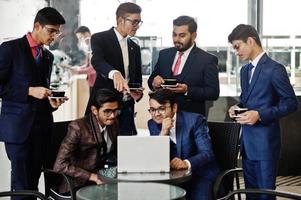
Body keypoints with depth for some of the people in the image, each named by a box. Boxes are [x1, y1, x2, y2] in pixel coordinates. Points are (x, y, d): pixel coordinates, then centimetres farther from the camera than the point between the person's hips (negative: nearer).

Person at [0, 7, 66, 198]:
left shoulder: (48, 56, 16)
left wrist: (51, 102, 1)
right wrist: (29, 91, -16)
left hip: (41, 126, 6)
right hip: (18, 126, -6)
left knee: (33, 182, 8)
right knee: (22, 184, -6)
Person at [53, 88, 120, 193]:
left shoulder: (114, 124, 3)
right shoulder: (78, 127, -15)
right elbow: (59, 165, -20)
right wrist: (92, 177, -25)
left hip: (101, 180, 7)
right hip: (78, 185, -7)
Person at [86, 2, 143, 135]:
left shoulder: (135, 48, 16)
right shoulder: (100, 39, -4)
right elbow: (97, 61, -24)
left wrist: (138, 92, -3)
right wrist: (115, 73, -44)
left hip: (126, 108, 5)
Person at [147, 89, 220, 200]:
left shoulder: (195, 120, -10)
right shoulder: (153, 124, 3)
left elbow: (207, 153, -19)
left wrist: (187, 163, -39)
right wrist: (163, 132, -21)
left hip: (201, 175, -3)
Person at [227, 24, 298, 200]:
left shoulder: (274, 69, -11)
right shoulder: (245, 70, 15)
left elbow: (291, 103, -13)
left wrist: (260, 115, -21)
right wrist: (237, 107, 4)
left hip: (265, 142, -8)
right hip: (247, 141, 8)